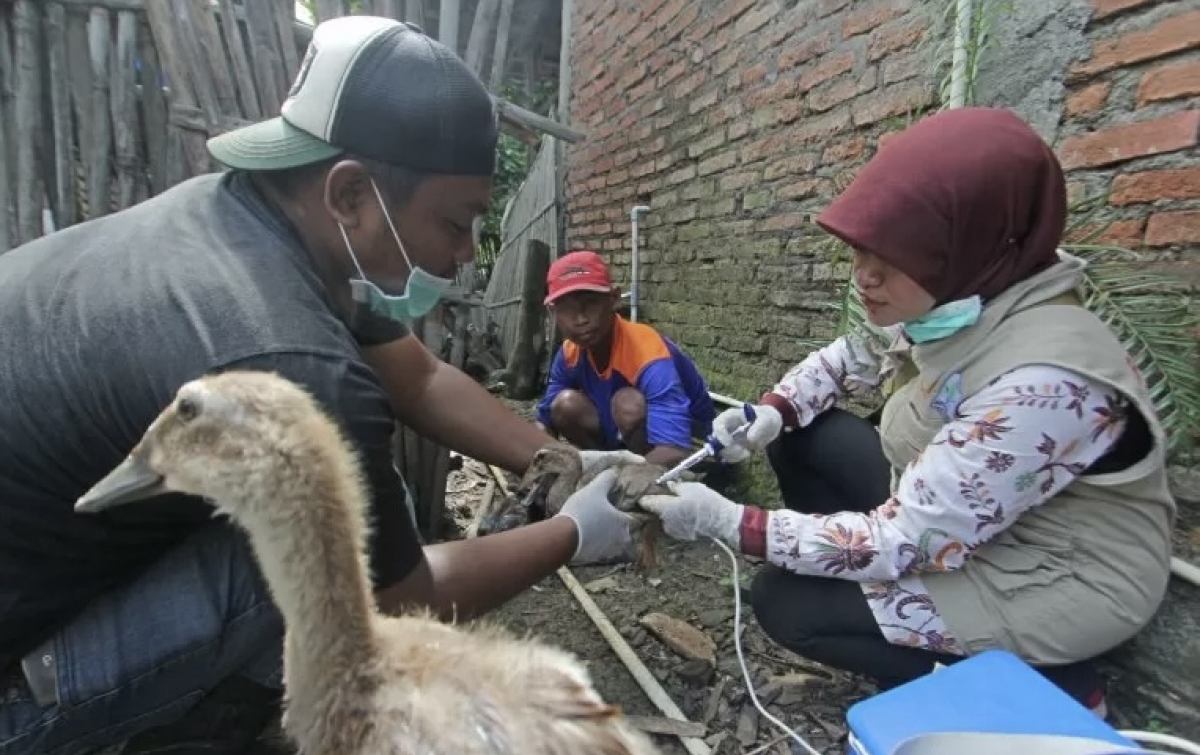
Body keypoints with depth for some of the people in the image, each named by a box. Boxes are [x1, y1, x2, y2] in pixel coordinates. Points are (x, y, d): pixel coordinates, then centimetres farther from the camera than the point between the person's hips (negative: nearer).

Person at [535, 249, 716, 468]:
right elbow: (545, 421, -4)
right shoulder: (570, 353, -13)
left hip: (691, 445, -5)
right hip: (626, 440, 6)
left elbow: (673, 454, -45)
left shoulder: (647, 354, -34)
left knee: (629, 402, -33)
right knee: (565, 404, -17)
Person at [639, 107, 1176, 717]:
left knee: (783, 601, -10)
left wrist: (724, 521, -29)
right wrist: (773, 411, -12)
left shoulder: (1044, 379, -35)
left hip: (1053, 577, -7)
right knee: (798, 436, -1)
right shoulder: (955, 307, -11)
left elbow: (907, 543, -32)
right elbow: (852, 358, 8)